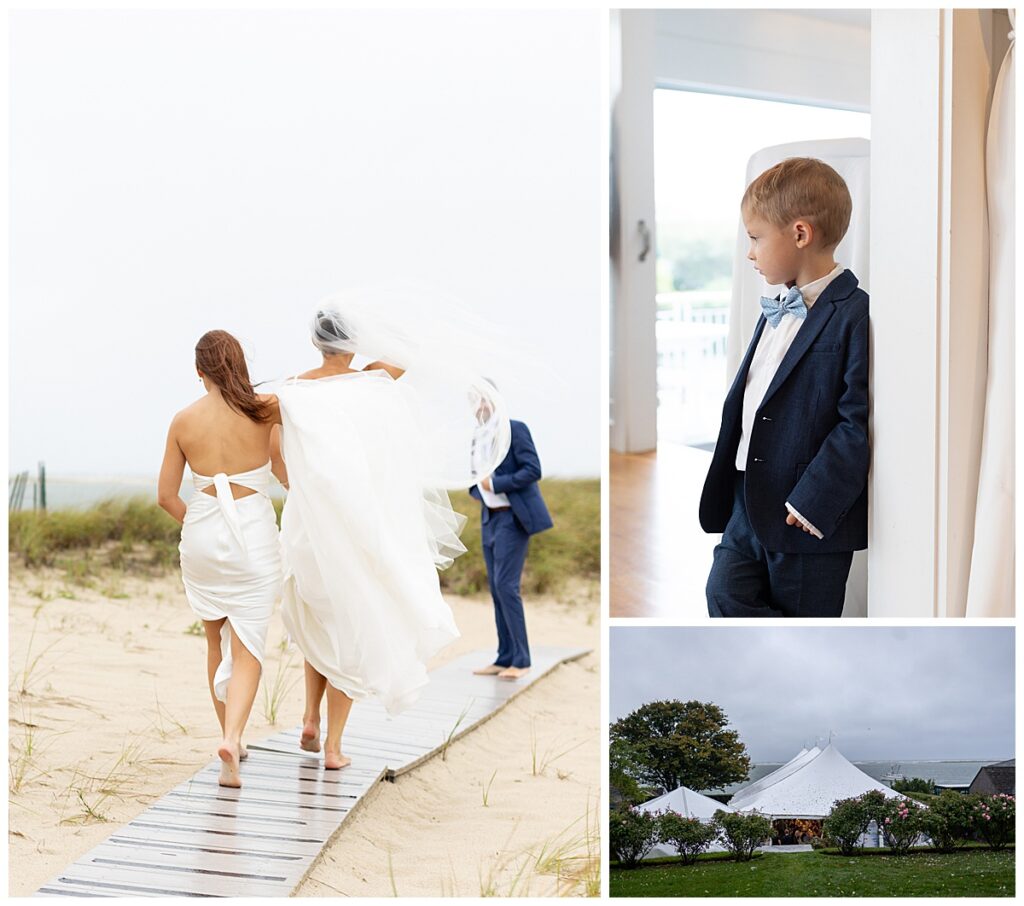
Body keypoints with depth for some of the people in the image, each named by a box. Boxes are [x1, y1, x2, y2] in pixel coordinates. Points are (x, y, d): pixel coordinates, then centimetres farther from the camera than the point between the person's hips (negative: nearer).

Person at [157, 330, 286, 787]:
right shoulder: (263, 409, -7)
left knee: (217, 643, 20)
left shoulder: (184, 421, -1)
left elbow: (166, 496, 5)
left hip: (201, 535, 2)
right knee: (247, 650, -1)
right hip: (254, 536, -2)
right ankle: (231, 737, -22)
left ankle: (231, 737, 28)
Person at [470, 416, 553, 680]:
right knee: (497, 588, 6)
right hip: (490, 519, 7)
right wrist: (478, 487, -3)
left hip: (513, 518, -7)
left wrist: (495, 484, -17)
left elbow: (533, 470, -16)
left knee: (505, 585, -12)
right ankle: (505, 658, 11)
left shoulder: (515, 429, -9)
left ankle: (521, 659, -7)